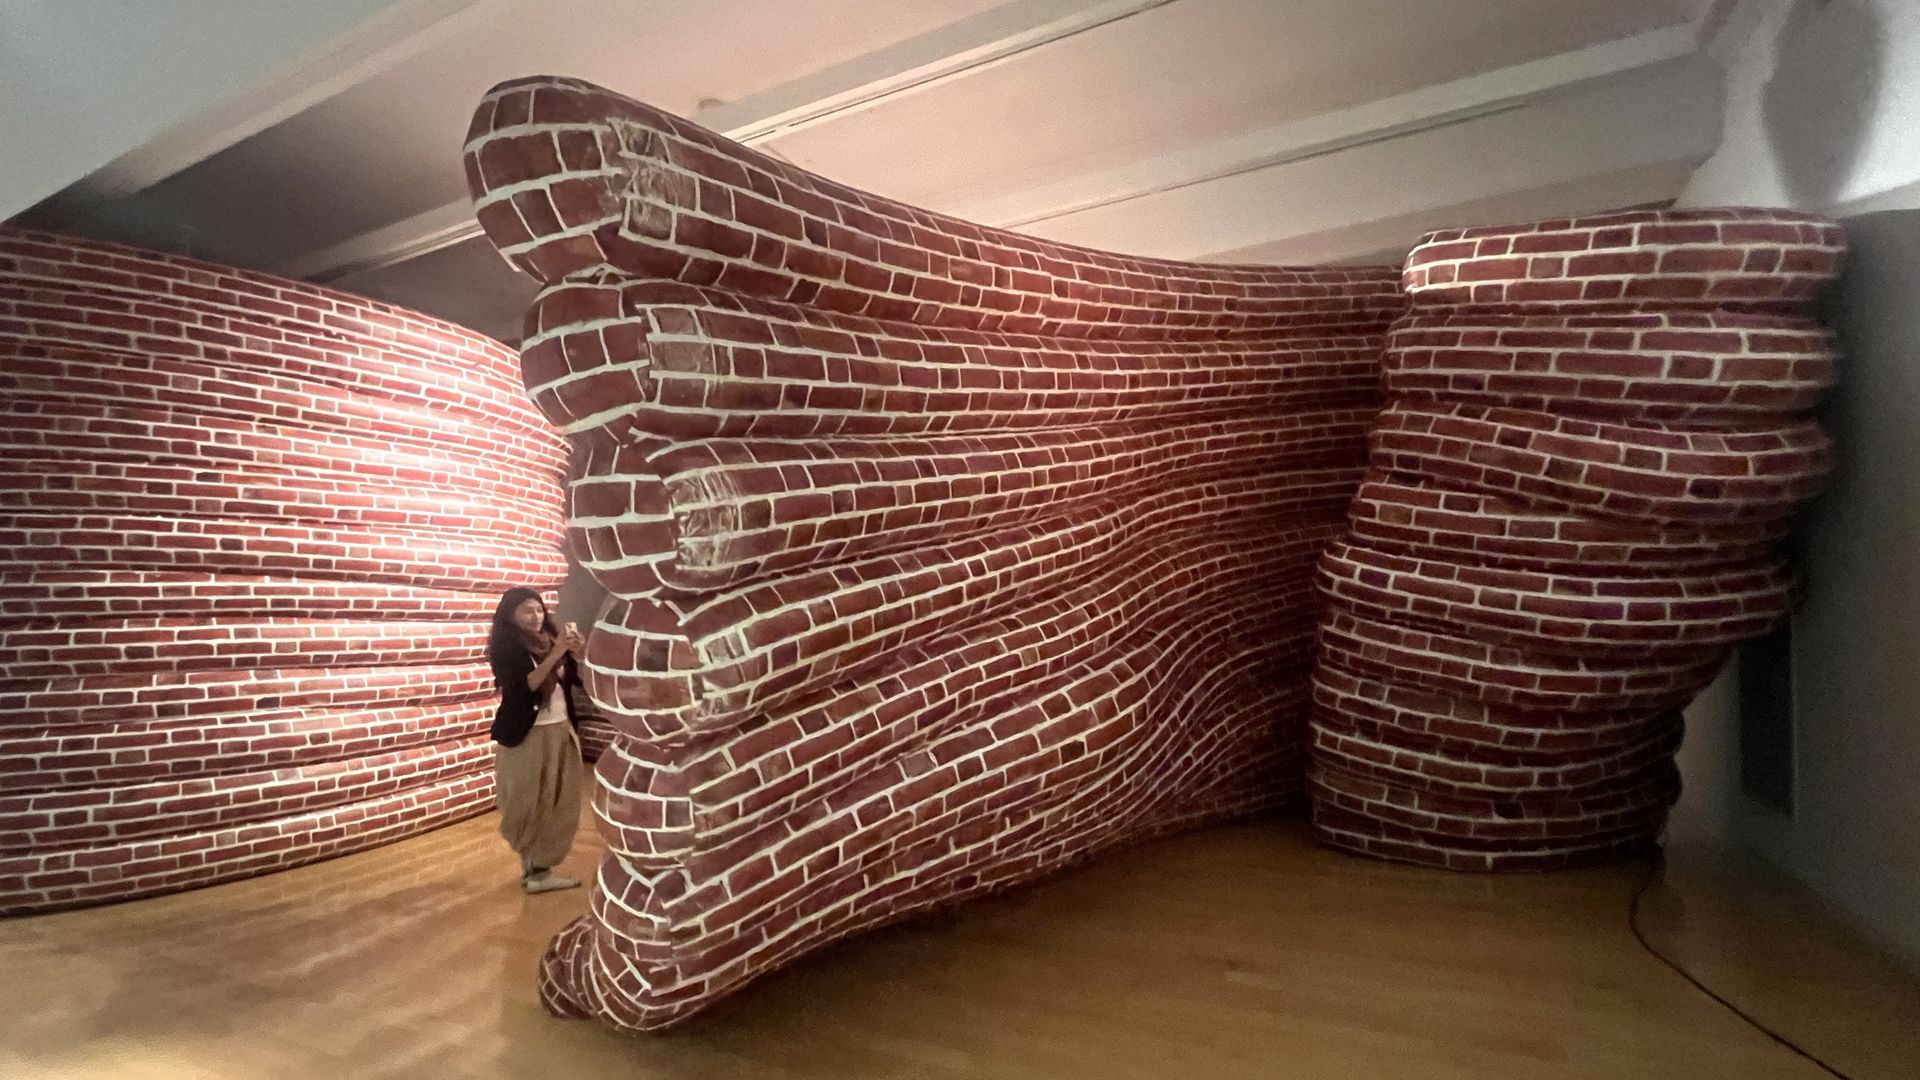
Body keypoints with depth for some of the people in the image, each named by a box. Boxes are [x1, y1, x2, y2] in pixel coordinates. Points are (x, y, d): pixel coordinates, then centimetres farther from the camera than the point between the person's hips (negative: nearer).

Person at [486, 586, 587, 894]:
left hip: (561, 731, 5)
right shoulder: (506, 648, -6)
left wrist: (580, 651, -13)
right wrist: (556, 654, -23)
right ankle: (533, 867, 23)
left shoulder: (550, 639, 5)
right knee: (528, 806, 5)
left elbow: (581, 679, 3)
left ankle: (539, 867, 17)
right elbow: (526, 685, -18)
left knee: (561, 805, 6)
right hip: (526, 736, -5)